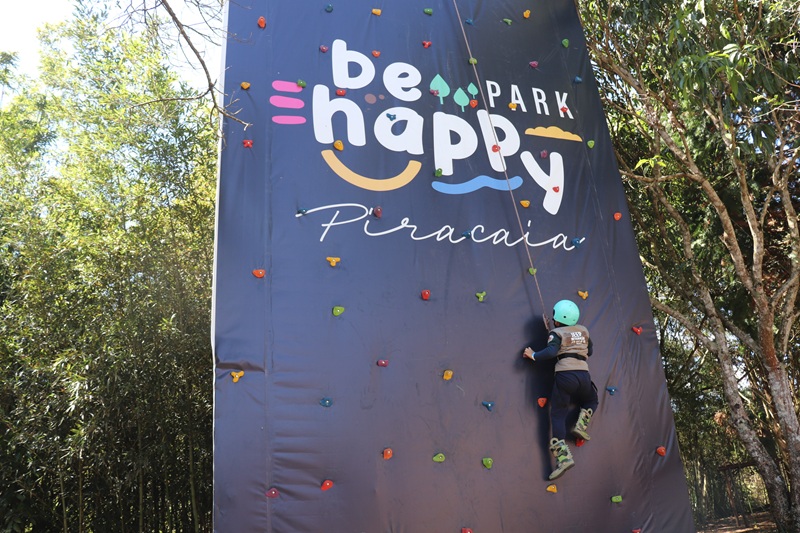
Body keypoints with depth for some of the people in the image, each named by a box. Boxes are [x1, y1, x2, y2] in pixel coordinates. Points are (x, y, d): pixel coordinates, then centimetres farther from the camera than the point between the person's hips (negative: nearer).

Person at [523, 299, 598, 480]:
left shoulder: (557, 333, 2)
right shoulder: (583, 330, 17)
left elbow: (551, 351, -15)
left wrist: (533, 356, -2)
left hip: (565, 375, -4)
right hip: (583, 375, 4)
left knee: (558, 414, 1)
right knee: (591, 401, 35)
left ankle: (563, 457, -13)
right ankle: (581, 424, 7)